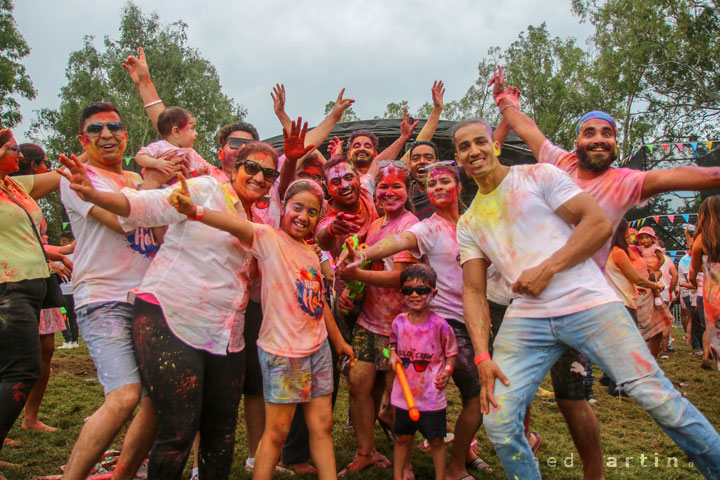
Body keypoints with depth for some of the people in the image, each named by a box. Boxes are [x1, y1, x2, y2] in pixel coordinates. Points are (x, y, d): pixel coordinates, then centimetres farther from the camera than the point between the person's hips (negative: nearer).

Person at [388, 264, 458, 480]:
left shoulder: (440, 325, -12)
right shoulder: (399, 322, -3)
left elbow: (451, 353, -1)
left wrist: (447, 371, -18)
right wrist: (393, 355, -4)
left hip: (432, 395, -3)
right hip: (404, 394, 3)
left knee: (436, 440, 10)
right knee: (402, 437, 15)